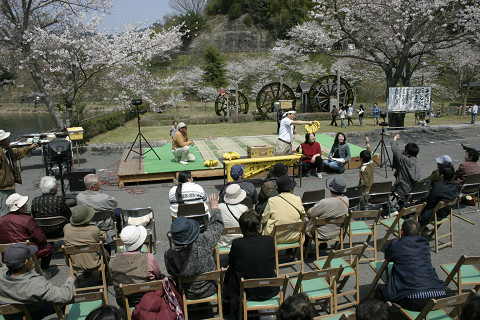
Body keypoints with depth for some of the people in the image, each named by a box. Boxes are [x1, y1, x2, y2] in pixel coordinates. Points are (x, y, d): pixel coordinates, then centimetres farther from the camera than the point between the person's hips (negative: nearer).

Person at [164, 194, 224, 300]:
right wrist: (214, 208, 5)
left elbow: (171, 273, -3)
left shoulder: (169, 255, -26)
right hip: (209, 290, -2)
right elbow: (218, 225, -13)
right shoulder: (204, 242, -33)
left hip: (187, 294, 2)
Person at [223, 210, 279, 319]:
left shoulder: (236, 244, -18)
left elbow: (231, 265, 1)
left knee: (228, 272, 22)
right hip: (269, 291, 2)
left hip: (246, 292, -2)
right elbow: (273, 266, 1)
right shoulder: (269, 240, -14)